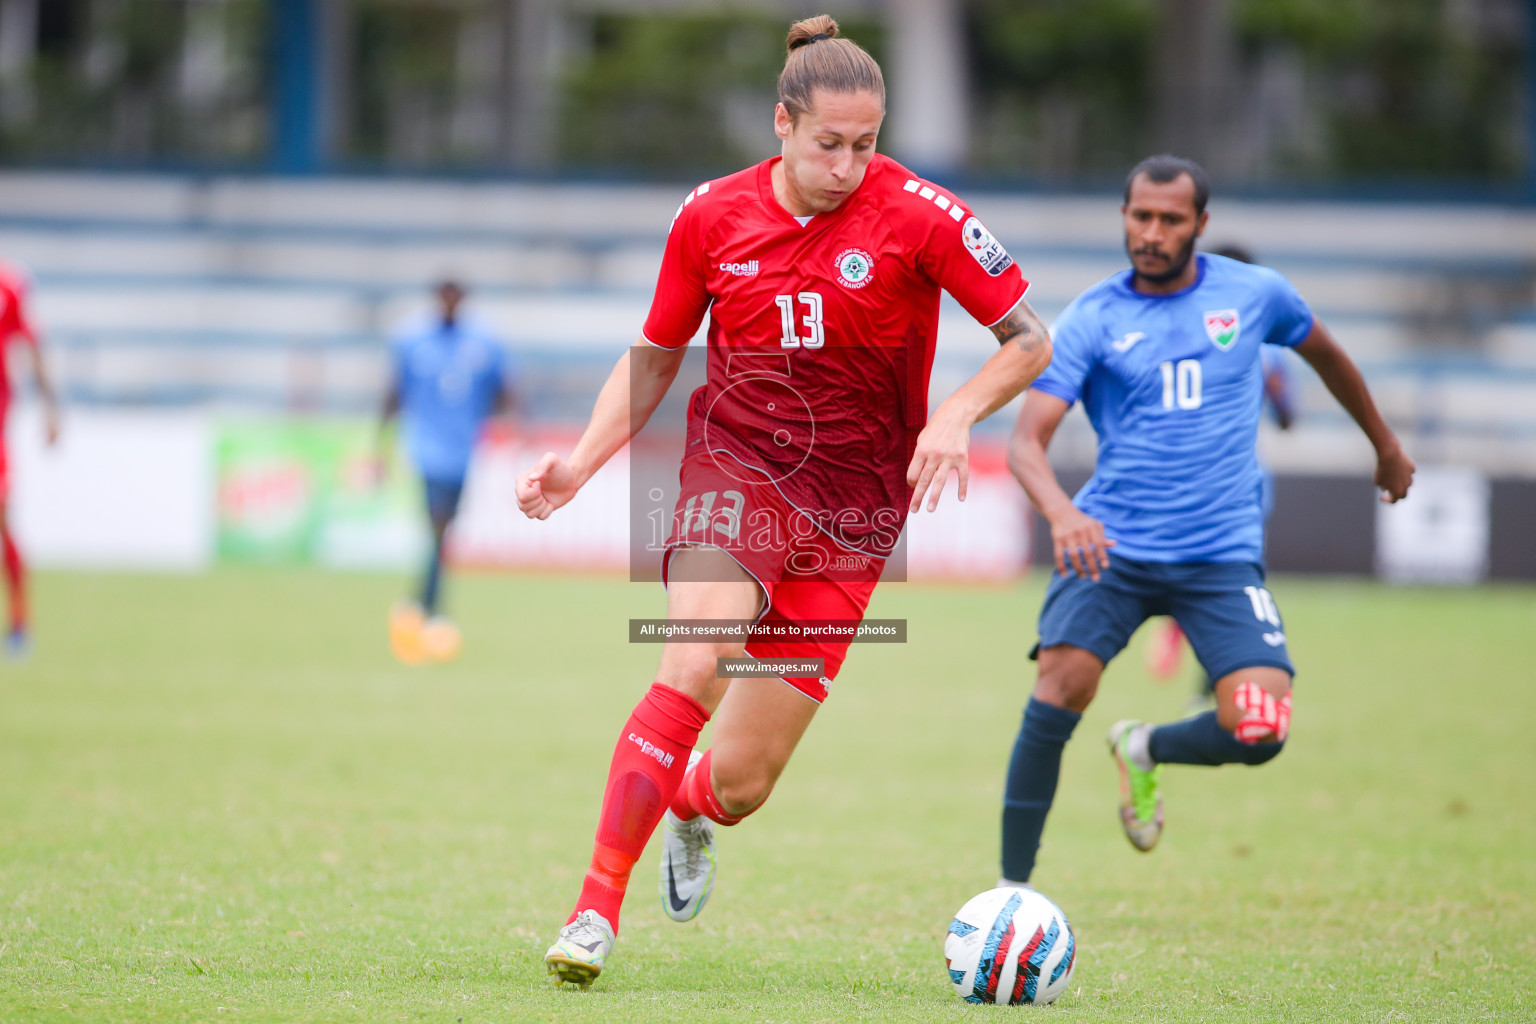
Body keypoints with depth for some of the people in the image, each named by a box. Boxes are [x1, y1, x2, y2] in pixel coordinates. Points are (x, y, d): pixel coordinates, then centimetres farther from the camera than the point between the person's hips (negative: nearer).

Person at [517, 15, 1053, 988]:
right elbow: (655, 357, 12)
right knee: (693, 670, -31)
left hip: (852, 506, 0)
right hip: (737, 468, 0)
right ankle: (596, 912, -24)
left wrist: (956, 416, -21)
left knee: (742, 780, 0)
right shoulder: (713, 216, -2)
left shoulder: (918, 214, -10)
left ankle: (691, 808, 40)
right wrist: (582, 461, -2)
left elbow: (1032, 340, -4)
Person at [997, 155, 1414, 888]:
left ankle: (1145, 750, 19)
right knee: (1063, 682, -24)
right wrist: (1059, 510, -34)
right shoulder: (1092, 319, -3)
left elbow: (1324, 354, 25)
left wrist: (1386, 445, 37)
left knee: (1259, 730, -16)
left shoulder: (1254, 294, 4)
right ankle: (1012, 889, -13)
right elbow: (1027, 438, -12)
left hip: (1223, 555, 1)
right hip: (1111, 545, -1)